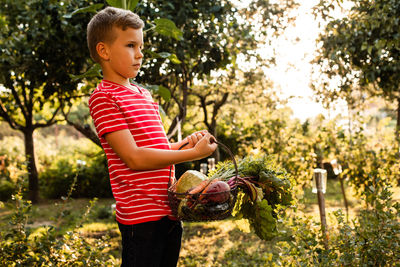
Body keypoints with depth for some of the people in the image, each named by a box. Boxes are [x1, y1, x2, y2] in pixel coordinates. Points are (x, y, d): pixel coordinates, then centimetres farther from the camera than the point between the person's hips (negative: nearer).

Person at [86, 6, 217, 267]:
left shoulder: (144, 94, 15)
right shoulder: (103, 98, -11)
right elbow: (134, 158, -18)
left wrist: (184, 143, 1)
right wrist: (193, 153, -15)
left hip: (169, 210, 8)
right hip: (142, 215, -8)